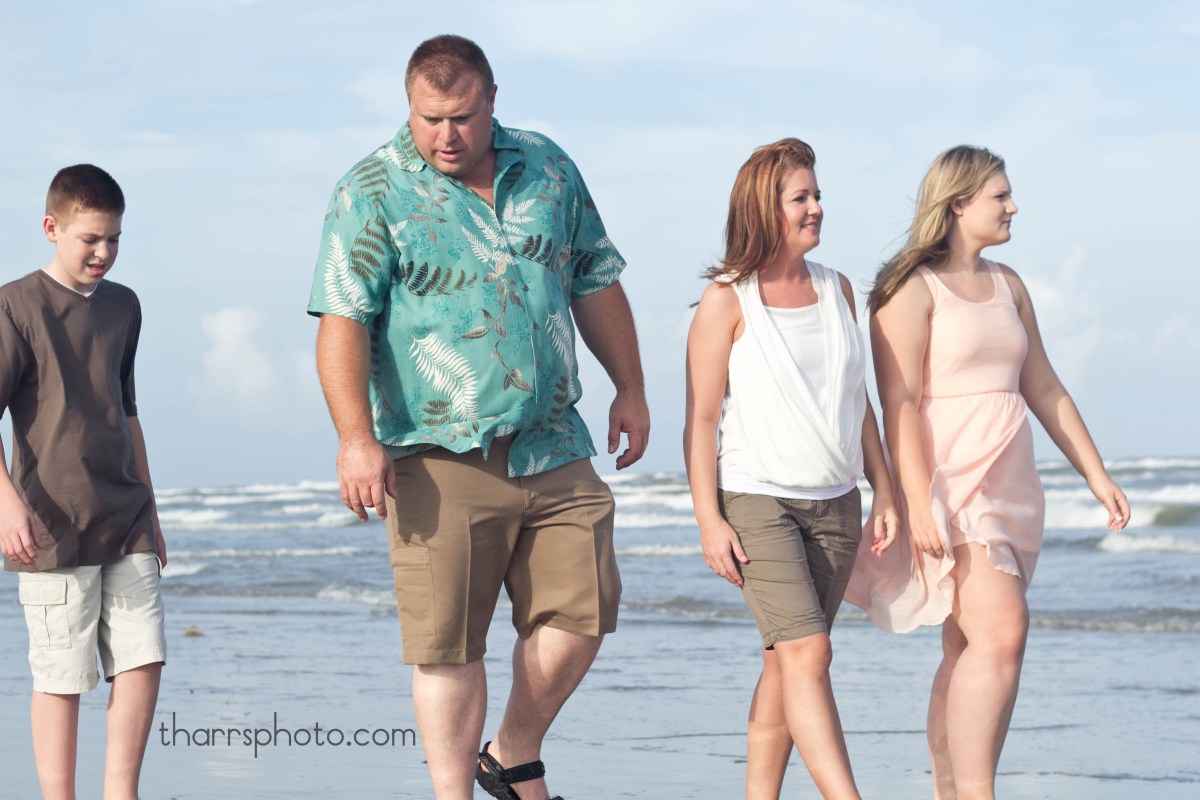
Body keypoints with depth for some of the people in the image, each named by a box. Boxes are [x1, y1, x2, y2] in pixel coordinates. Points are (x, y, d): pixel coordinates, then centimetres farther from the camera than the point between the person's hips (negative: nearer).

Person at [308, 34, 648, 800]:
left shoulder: (549, 170, 10)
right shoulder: (374, 192, -5)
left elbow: (596, 284, 19)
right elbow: (343, 323, -12)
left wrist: (630, 389, 19)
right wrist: (356, 438, -21)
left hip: (554, 449, 5)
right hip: (442, 459, -4)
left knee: (581, 610, 5)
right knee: (448, 643, -2)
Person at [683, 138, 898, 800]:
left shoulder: (836, 290, 11)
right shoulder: (726, 300, -6)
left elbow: (858, 401, 17)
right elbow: (701, 420, -6)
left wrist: (884, 493, 13)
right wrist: (709, 521, -12)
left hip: (834, 504, 6)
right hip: (755, 500, -5)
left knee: (786, 660, 7)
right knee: (808, 651, -15)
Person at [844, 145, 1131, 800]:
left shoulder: (1007, 285, 16)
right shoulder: (911, 290, -7)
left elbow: (1045, 390, 20)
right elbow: (899, 404, -14)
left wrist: (1097, 476, 16)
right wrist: (919, 505, -22)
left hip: (1008, 488, 8)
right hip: (948, 484, -8)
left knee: (969, 653, 7)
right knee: (1001, 632, -21)